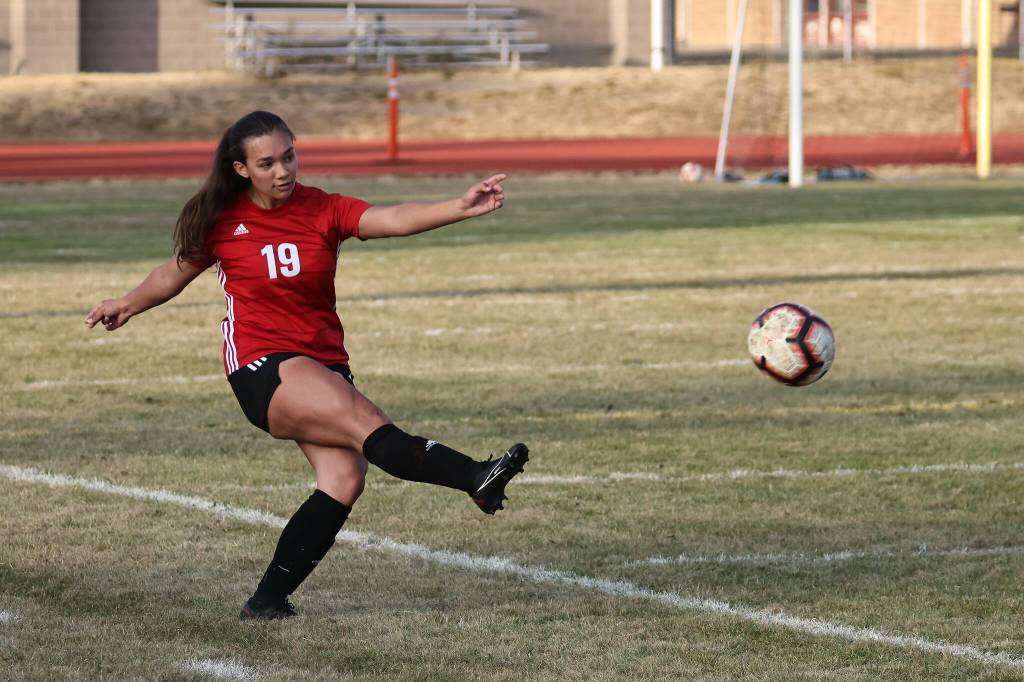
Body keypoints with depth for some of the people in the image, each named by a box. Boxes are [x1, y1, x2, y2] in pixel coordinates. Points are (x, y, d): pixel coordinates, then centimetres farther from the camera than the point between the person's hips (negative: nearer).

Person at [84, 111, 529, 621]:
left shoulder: (324, 211, 2)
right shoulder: (222, 222, 1)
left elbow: (394, 219, -14)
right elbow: (175, 274, 21)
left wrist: (461, 208, -30)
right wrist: (127, 305, 33)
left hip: (324, 364, 4)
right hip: (262, 367, -4)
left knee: (344, 478, -16)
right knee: (367, 424, -26)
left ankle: (268, 599, -9)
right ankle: (475, 478, -43)